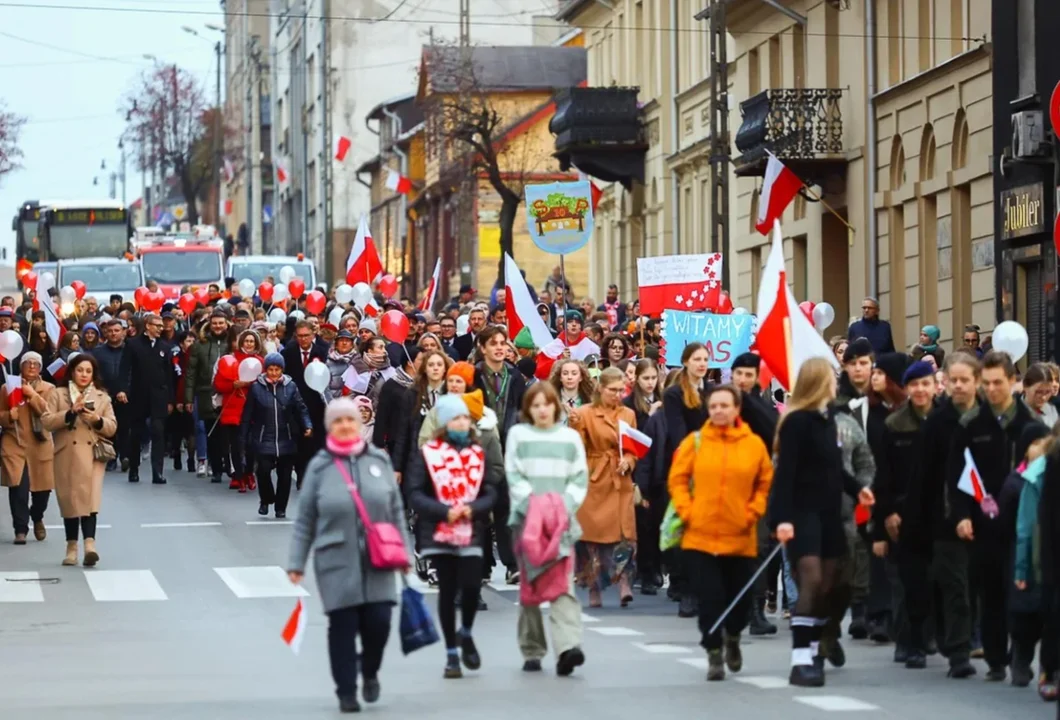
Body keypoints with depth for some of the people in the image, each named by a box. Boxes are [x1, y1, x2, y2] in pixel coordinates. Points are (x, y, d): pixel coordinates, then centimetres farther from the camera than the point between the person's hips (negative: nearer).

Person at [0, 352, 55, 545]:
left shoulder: (48, 389, 6)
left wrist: (33, 395, -15)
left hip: (40, 445, 1)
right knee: (18, 487, -14)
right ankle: (20, 529, -3)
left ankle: (37, 518, 36)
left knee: (42, 488, 6)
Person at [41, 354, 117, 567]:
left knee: (90, 499, -15)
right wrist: (70, 413, -15)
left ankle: (90, 544, -26)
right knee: (69, 500, 4)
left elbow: (112, 427, 9)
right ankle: (72, 546, 14)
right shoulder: (58, 394, 7)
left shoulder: (102, 397, 12)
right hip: (67, 455, 0)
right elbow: (46, 421, -4)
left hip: (93, 455, 0)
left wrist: (97, 420, -11)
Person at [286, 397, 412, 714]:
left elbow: (396, 511, 11)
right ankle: (346, 691, 13)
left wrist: (404, 551, 8)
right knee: (343, 627, -1)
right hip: (336, 562, -1)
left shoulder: (379, 461, 6)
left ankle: (369, 670, 25)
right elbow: (305, 520, 3)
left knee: (378, 622, -5)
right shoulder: (319, 467, 0)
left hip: (377, 561, 1)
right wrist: (296, 563, 0)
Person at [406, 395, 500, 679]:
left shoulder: (479, 454, 8)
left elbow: (490, 493, 5)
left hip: (471, 532, 1)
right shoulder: (427, 454, -1)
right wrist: (445, 512, -17)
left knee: (472, 586, -11)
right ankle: (452, 653, 13)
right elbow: (415, 494, -6)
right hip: (439, 533, -1)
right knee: (448, 590, 1)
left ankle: (465, 634, 20)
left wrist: (472, 509, -15)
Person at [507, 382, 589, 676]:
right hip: (527, 517, 0)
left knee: (563, 584, -13)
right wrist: (533, 503, -13)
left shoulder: (570, 437, 11)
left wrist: (566, 504, -9)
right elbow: (513, 476, 0)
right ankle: (531, 652, 12)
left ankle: (568, 646, -25)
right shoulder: (518, 434, 7)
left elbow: (580, 477, 7)